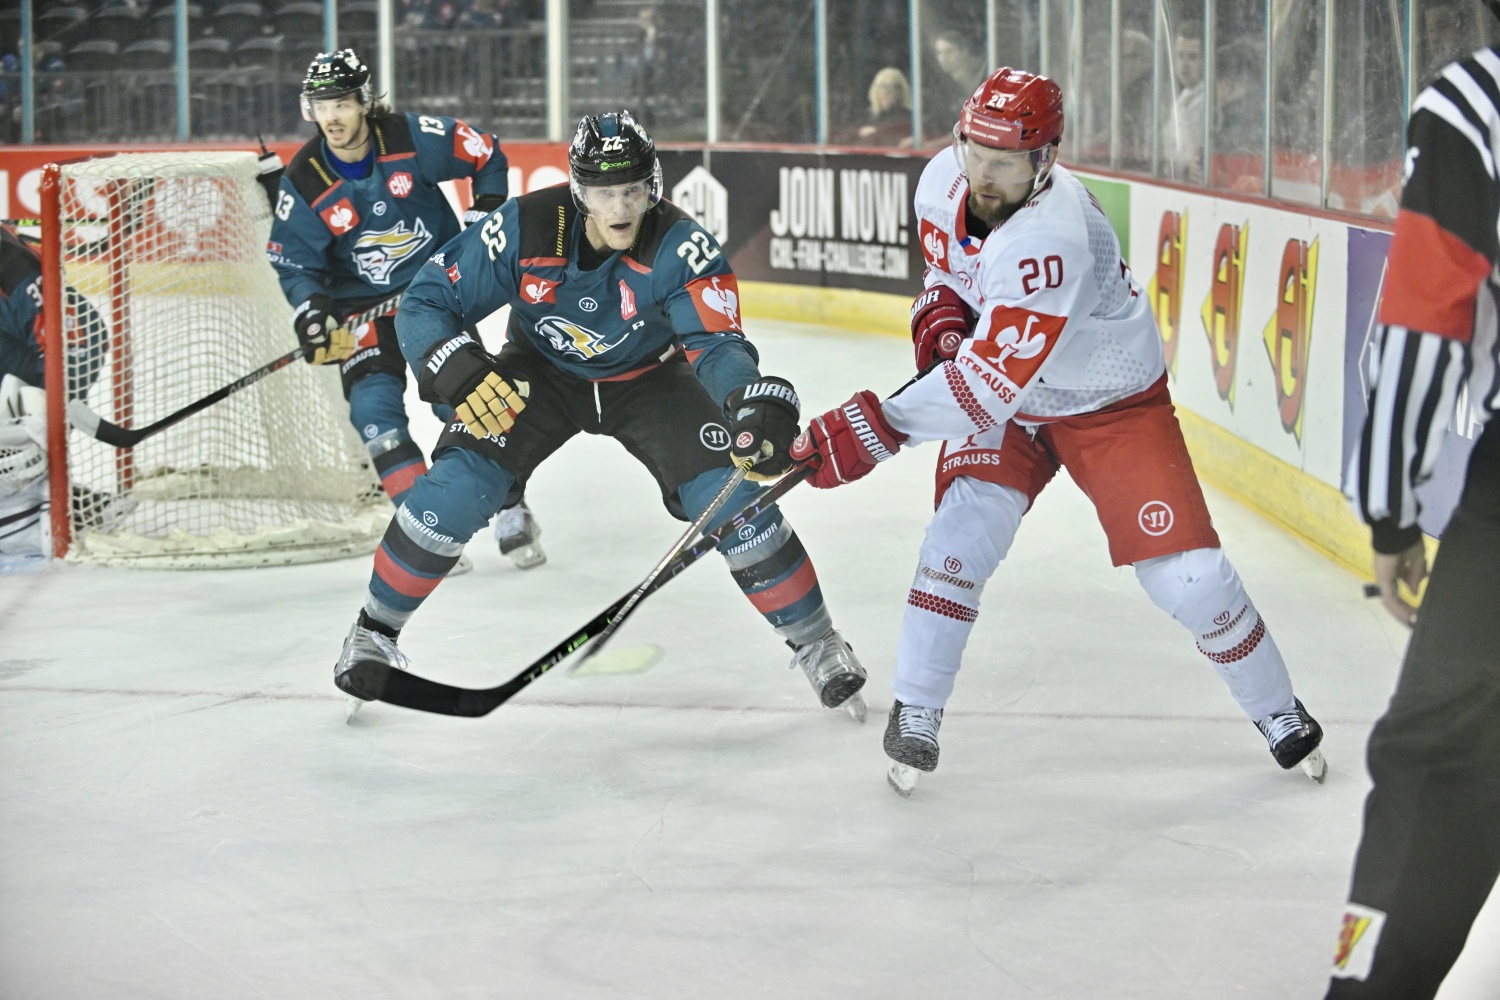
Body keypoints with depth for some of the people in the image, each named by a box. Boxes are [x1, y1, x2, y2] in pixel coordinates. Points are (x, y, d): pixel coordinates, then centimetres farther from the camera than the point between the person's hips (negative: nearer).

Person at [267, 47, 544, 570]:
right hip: (364, 306, 1)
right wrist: (310, 310, -22)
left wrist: (484, 220, -5)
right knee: (373, 407, -14)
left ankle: (511, 513, 9)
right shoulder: (304, 182, -12)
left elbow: (487, 156, -2)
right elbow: (294, 262, -5)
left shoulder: (413, 137, -16)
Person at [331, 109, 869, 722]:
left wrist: (759, 400, -59)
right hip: (540, 374, 0)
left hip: (647, 379, 0)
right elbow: (425, 304, -21)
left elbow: (714, 344, -37)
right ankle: (374, 630, 4)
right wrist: (456, 370, -42)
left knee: (730, 495, -18)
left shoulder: (680, 247, -30)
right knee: (455, 488, -19)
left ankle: (816, 643, 2)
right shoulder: (526, 229, -27)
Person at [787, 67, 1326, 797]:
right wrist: (941, 313, -11)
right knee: (965, 530, -17)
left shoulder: (1050, 238, -38)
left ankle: (1278, 713, 15)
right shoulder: (944, 181, -14)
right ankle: (915, 711, -4)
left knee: (1184, 573, -8)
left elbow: (987, 386, -41)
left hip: (1113, 405, -5)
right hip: (1005, 400, 5)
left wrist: (872, 429, -43)